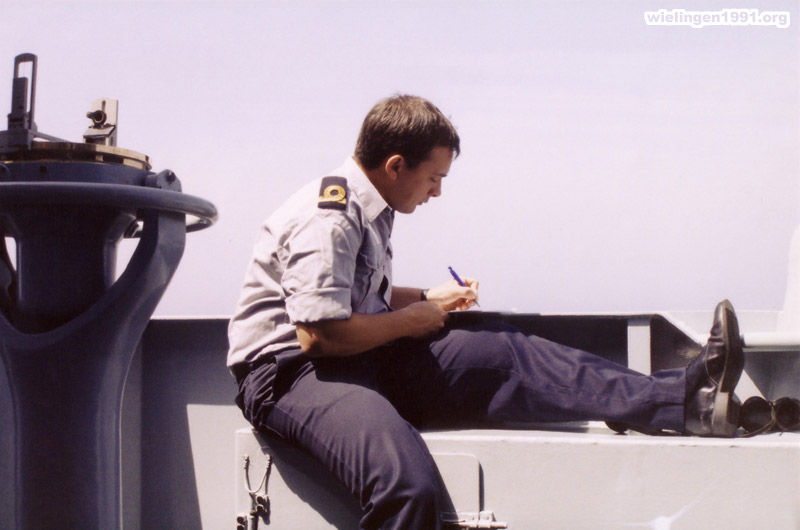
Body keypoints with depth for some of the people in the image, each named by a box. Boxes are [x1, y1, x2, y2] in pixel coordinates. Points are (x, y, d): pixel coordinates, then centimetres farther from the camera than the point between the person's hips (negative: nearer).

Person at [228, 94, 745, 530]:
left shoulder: (367, 209, 15)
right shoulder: (328, 218, -18)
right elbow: (319, 333, -25)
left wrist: (428, 299, 15)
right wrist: (412, 320, -11)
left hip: (364, 356, 9)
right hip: (290, 372, -9)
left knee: (503, 352, -7)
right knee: (410, 486, -39)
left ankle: (680, 399, -16)